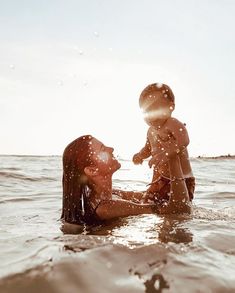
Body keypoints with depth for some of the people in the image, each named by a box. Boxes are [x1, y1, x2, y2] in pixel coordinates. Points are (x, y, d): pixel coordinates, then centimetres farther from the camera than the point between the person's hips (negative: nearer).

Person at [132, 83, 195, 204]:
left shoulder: (173, 124, -18)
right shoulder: (151, 131, 7)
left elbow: (184, 141, -37)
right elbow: (148, 148, 24)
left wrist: (167, 153, -51)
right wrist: (140, 155, 2)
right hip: (161, 178, 7)